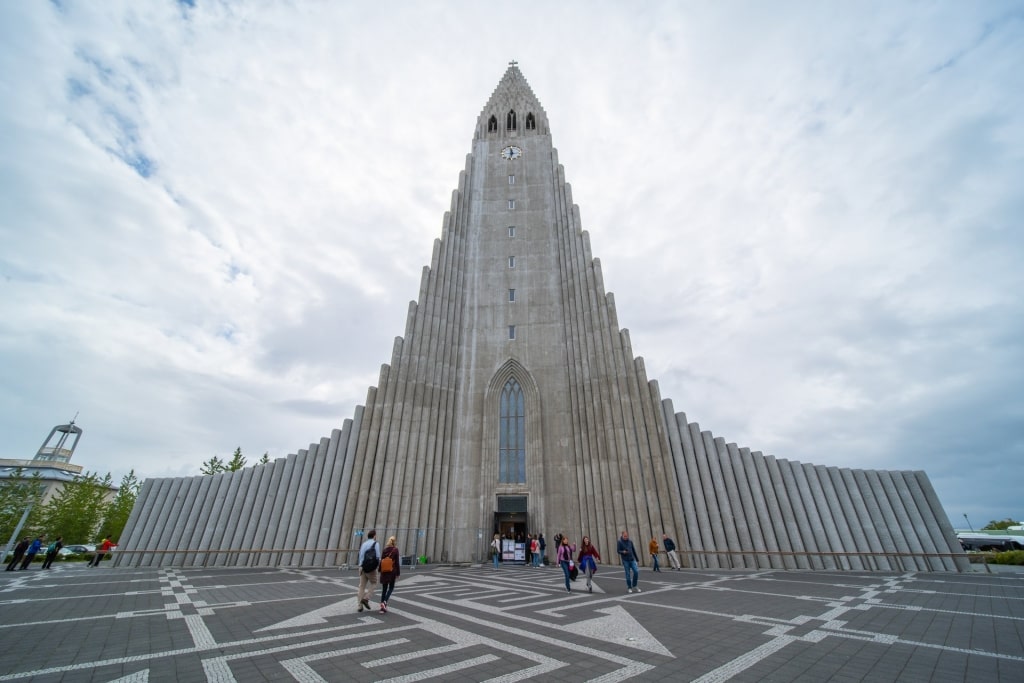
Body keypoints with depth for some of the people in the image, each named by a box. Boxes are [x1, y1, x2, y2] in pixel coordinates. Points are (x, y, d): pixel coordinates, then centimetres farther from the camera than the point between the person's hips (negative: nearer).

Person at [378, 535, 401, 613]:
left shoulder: (385, 549, 2)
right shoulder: (395, 550, -10)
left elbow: (381, 561, 5)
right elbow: (397, 562, -9)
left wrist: (380, 571, 15)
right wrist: (398, 573, -2)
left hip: (384, 572, 4)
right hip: (392, 572, -4)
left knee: (384, 589, 14)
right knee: (391, 588, 12)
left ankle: (382, 607, 14)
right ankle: (384, 602, -8)